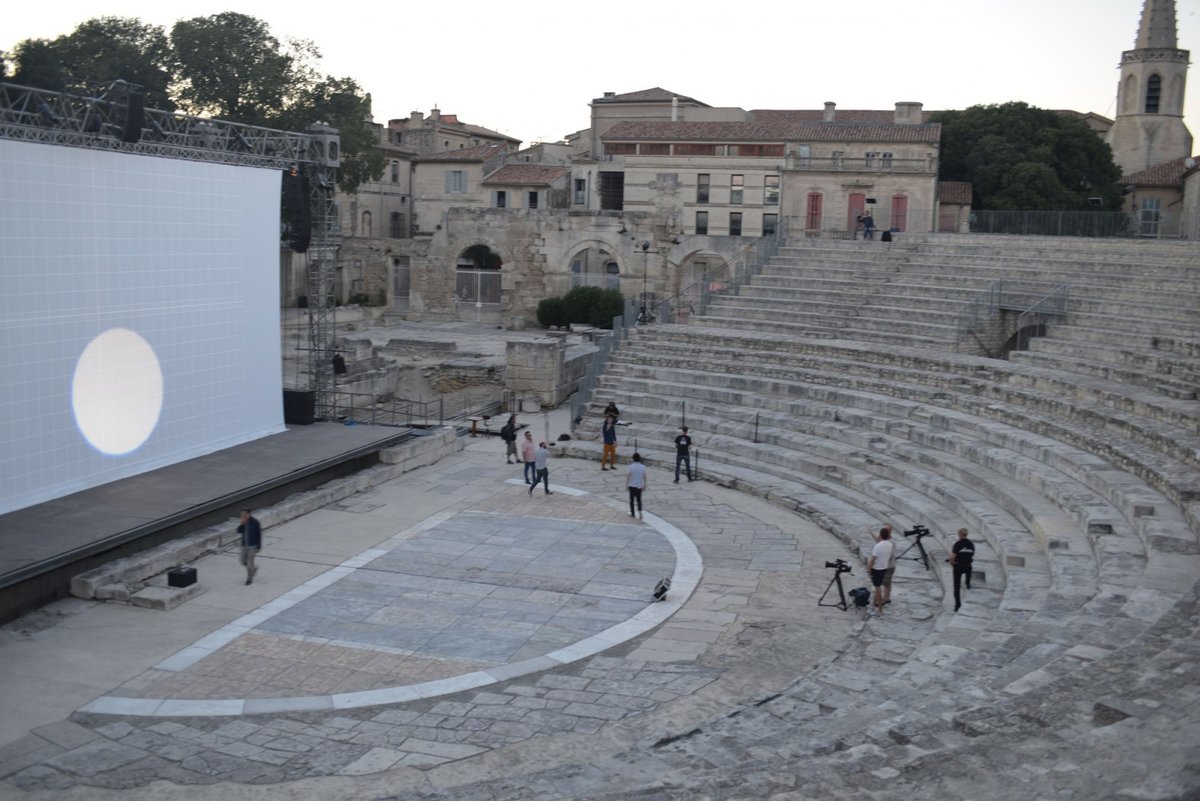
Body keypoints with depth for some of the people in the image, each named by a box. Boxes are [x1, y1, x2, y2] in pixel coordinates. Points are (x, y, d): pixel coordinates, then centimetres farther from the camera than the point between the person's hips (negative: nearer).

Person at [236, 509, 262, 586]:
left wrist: (259, 547, -11)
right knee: (243, 561, 12)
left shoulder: (255, 523, -15)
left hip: (253, 546, -6)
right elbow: (239, 531, -4)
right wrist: (242, 524, -21)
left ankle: (250, 579, 15)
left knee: (250, 562, -2)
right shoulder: (244, 522, 1)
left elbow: (259, 535, -11)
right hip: (244, 545, 6)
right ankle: (254, 568, 39)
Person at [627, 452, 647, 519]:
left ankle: (632, 513, 15)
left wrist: (626, 484, -1)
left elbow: (628, 475, -11)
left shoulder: (631, 466, -12)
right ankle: (639, 511, -8)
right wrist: (644, 485, 12)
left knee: (631, 499, 10)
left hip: (632, 485, -2)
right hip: (639, 486, 2)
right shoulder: (642, 467, -4)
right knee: (639, 499, 12)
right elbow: (644, 476, 1)